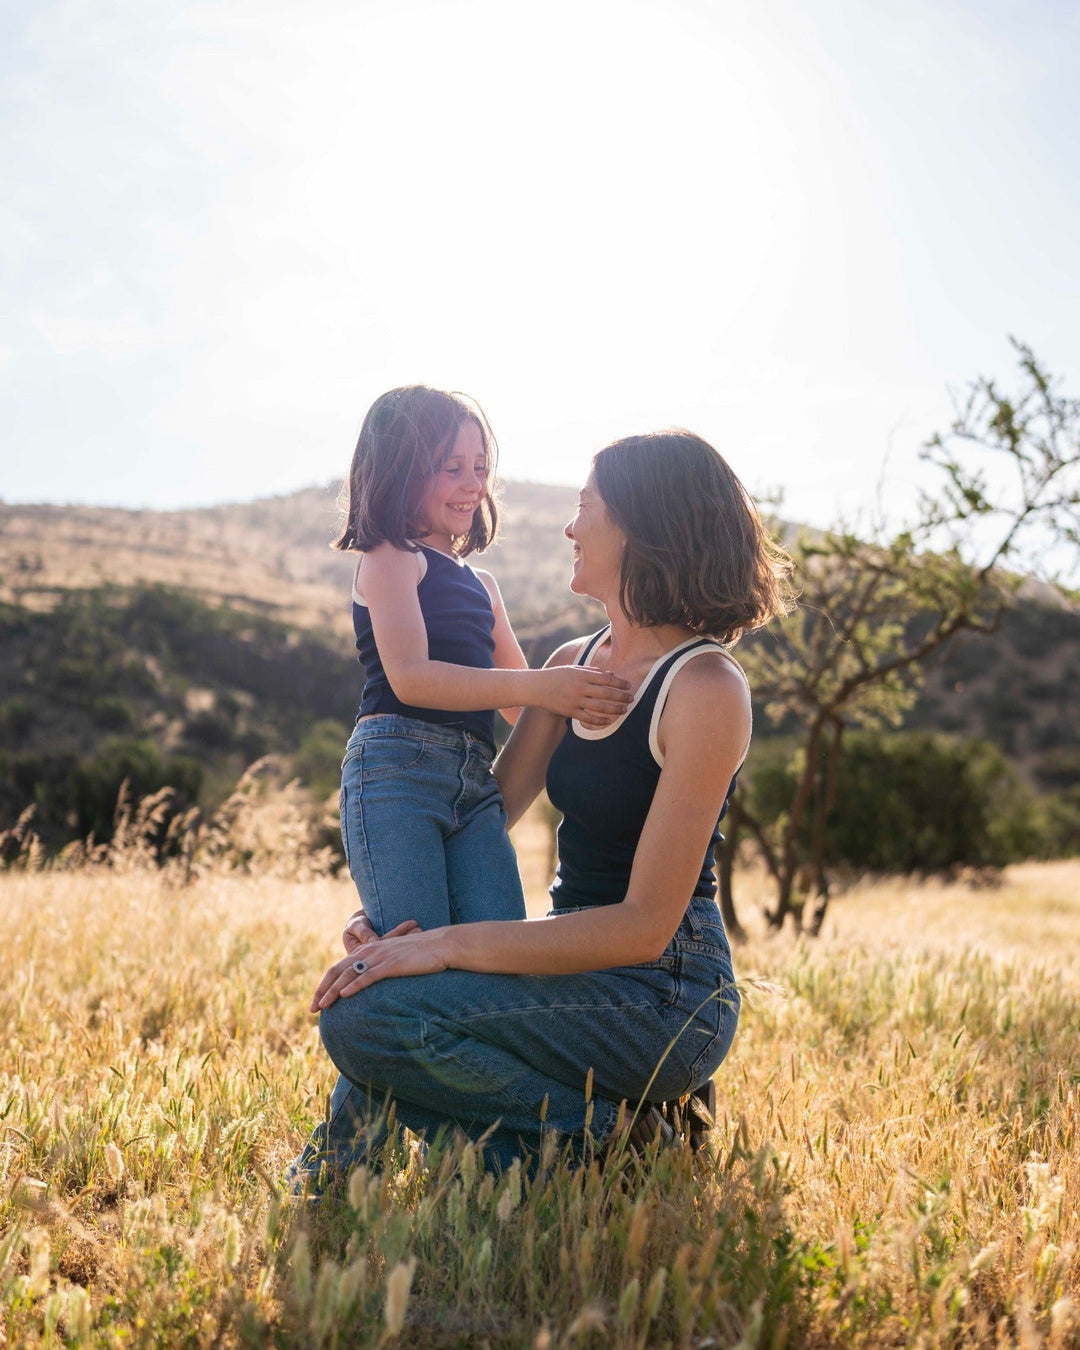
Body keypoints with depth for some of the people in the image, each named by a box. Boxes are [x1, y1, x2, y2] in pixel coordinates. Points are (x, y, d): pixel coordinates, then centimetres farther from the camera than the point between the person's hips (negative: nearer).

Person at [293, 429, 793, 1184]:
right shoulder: (572, 667, 9)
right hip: (583, 965, 8)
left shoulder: (705, 689, -16)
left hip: (664, 992, -8)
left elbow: (645, 924, -21)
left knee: (369, 1016, -22)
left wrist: (448, 944, -23)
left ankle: (591, 1130, -7)